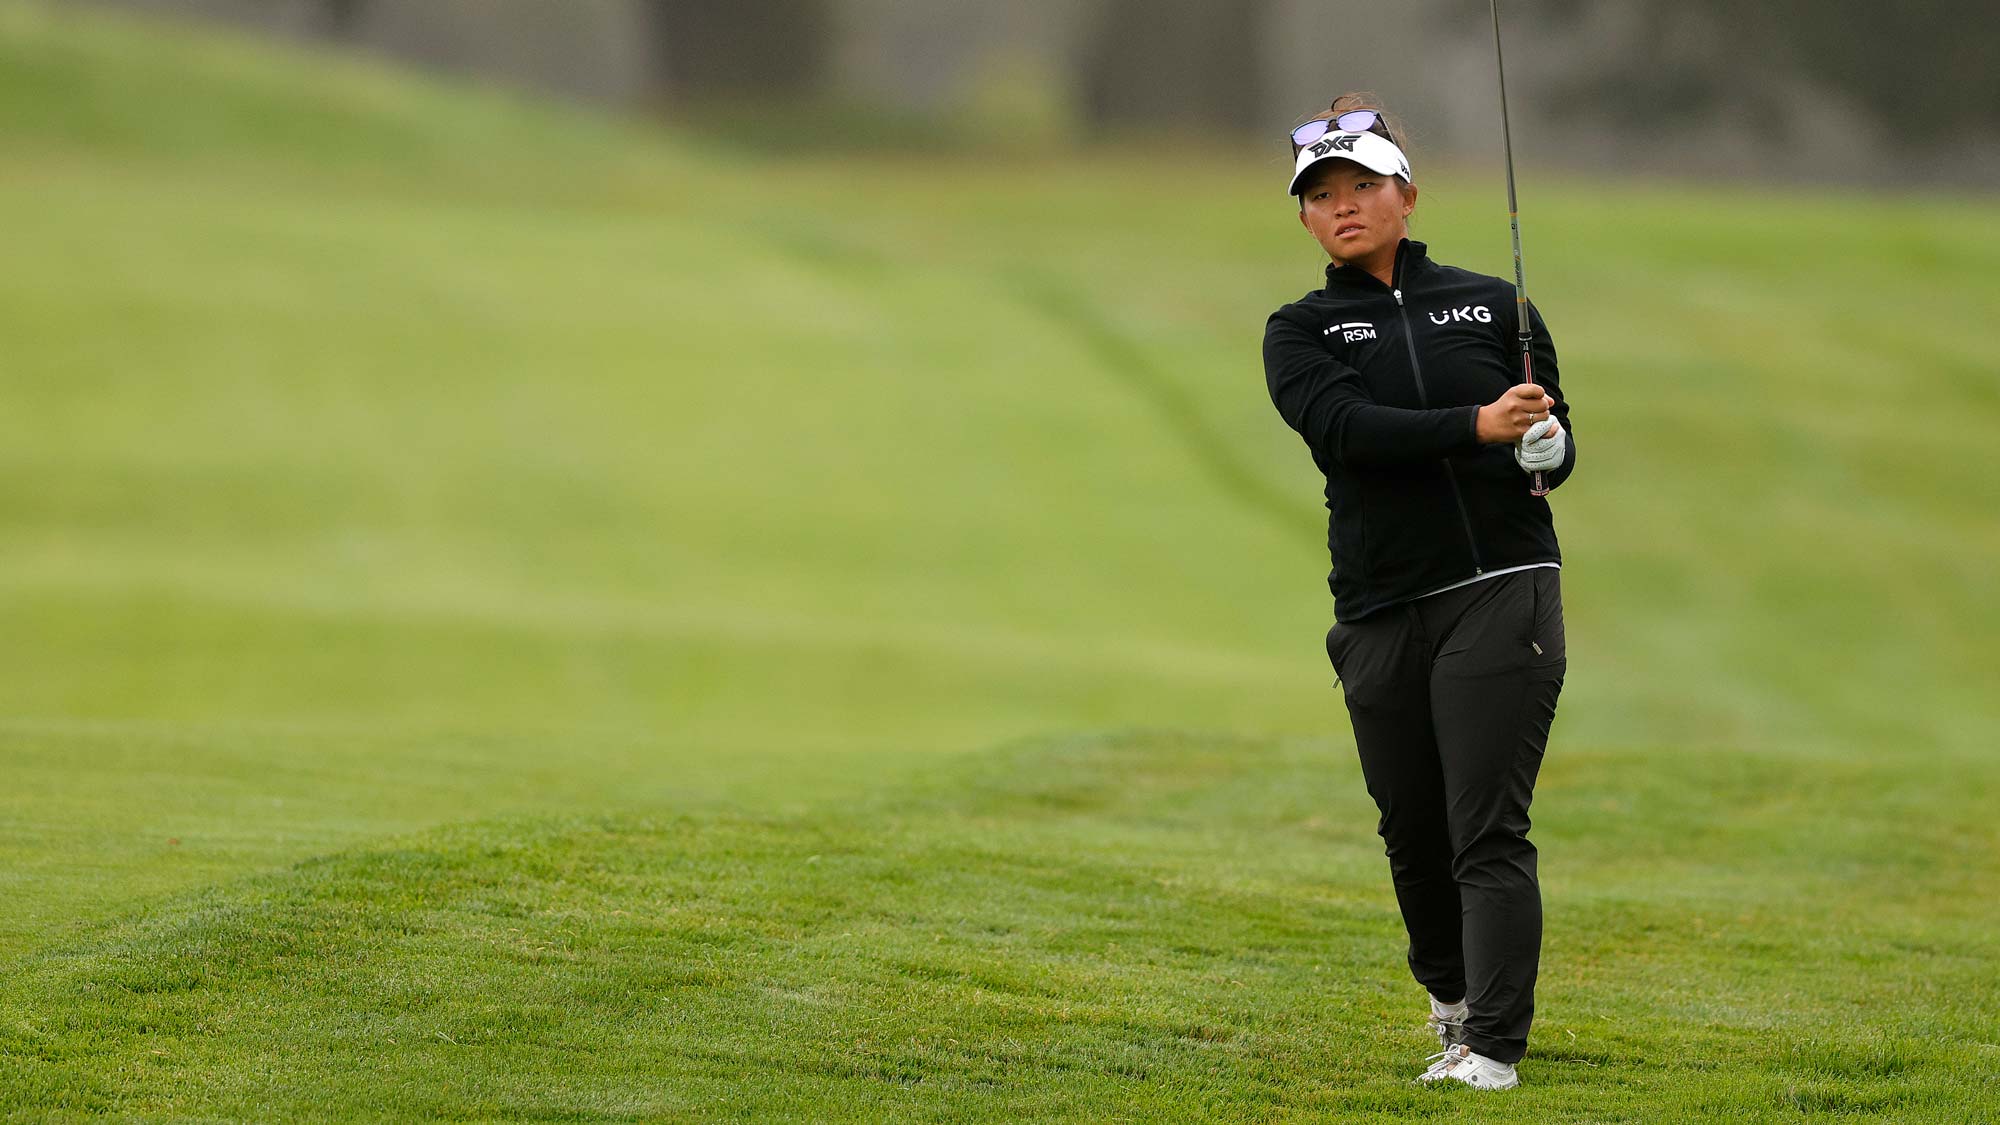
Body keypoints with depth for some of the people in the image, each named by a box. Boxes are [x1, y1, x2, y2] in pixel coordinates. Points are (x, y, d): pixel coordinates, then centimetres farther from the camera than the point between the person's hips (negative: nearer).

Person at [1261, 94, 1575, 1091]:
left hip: (1501, 592, -2)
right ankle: (1451, 999, 35)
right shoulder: (1300, 334, 7)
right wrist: (1477, 426, -25)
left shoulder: (1493, 306, 9)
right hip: (1382, 618, 2)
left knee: (1488, 830, -12)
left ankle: (1493, 1046, -15)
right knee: (1414, 834, 10)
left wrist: (1547, 446, -12)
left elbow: (1556, 445, 13)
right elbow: (1346, 427, -13)